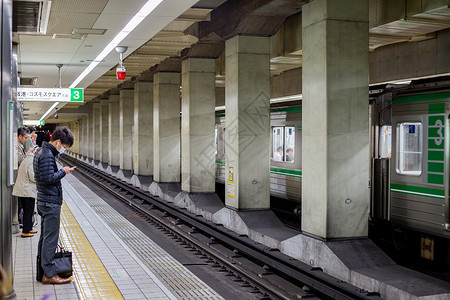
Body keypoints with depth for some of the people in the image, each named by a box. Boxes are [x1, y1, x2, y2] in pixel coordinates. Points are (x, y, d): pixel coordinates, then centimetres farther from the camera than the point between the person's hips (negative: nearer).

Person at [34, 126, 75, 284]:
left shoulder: (41, 151, 14)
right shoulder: (47, 155, -19)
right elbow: (48, 178, -24)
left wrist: (61, 171, 12)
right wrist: (63, 172, -12)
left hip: (44, 201, 11)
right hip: (50, 202, -11)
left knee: (45, 236, 16)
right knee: (51, 238, -6)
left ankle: (42, 268, 25)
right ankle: (49, 274, -1)